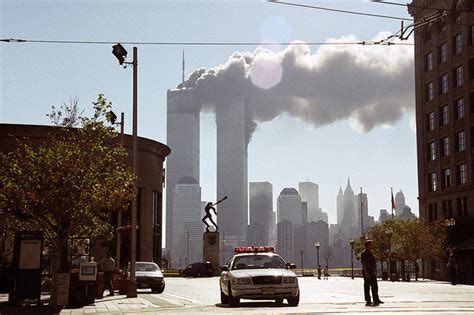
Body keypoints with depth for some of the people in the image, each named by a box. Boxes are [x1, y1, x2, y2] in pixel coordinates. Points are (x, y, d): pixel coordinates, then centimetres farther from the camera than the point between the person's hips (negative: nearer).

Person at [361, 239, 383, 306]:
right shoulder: (364, 253, -12)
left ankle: (376, 300, 20)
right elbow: (363, 263, -17)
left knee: (375, 286, 12)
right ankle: (368, 301, 0)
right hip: (367, 272, -9)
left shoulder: (370, 253, 15)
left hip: (372, 272, 9)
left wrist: (375, 271, 19)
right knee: (367, 287, -4)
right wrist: (366, 273, -22)